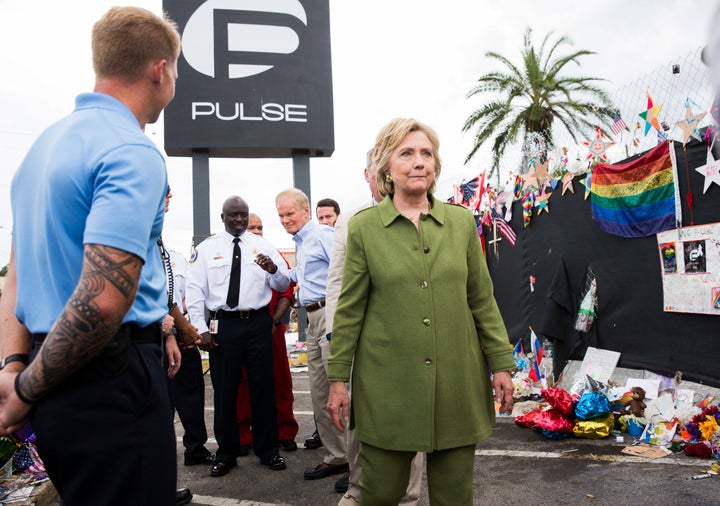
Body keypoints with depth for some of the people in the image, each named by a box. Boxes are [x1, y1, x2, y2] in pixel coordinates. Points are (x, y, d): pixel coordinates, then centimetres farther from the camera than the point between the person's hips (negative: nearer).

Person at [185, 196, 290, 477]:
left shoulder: (262, 245, 6)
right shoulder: (207, 248, 4)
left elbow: (283, 285, 2)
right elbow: (194, 289, 1)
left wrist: (274, 269, -20)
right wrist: (201, 328, -6)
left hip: (258, 322, 1)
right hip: (223, 324, 0)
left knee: (263, 387, 7)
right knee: (224, 390, 8)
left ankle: (268, 451, 23)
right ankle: (226, 454, 25)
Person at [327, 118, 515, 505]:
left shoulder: (462, 221, 5)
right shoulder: (363, 227, -1)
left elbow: (482, 300, 8)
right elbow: (350, 309, 0)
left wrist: (501, 364, 4)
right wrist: (338, 379, -1)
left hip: (458, 382, 2)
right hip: (387, 384, -2)